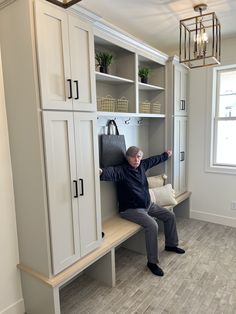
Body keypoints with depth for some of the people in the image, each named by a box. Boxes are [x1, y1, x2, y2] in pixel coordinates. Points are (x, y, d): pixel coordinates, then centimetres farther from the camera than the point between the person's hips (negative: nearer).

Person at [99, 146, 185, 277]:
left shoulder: (142, 165, 1)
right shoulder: (122, 170, -21)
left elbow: (154, 159, 20)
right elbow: (111, 172, -44)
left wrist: (166, 155, 36)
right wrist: (101, 172, -67)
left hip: (147, 205, 9)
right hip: (130, 209, -8)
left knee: (170, 216, 12)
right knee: (152, 225, -29)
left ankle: (170, 244, 35)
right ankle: (152, 262, -10)